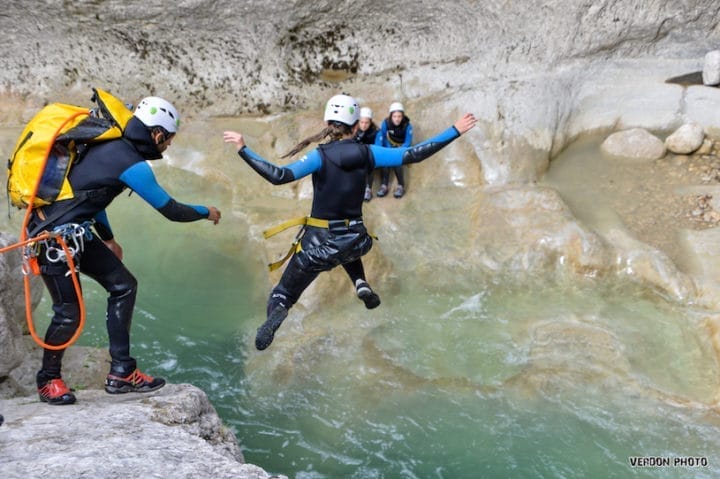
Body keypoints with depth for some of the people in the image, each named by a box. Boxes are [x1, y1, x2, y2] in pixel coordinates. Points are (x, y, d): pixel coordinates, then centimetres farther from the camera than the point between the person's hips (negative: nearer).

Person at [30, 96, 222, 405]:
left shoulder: (110, 145, 7)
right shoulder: (132, 164, -19)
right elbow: (171, 211, -11)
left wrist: (108, 239, 24)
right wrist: (206, 212, 7)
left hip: (76, 232, 10)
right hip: (55, 236, -10)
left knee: (123, 286, 8)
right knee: (69, 313, -3)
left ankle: (121, 373, 12)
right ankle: (48, 380, 23)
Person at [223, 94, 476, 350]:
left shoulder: (320, 155, -13)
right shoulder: (368, 153, -5)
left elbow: (280, 176, -26)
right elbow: (413, 155, -5)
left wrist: (243, 149, -21)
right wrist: (455, 131, 3)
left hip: (319, 244, -3)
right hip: (355, 242, 3)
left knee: (283, 295, 12)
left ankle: (277, 311, -26)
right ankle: (361, 283, 15)